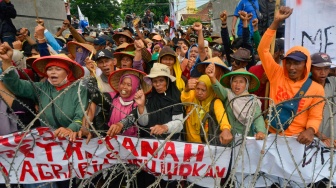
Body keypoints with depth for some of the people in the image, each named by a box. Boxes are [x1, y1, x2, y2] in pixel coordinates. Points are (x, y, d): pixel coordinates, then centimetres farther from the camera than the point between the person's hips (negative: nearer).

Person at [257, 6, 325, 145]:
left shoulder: (316, 89, 1)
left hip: (297, 138, 0)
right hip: (272, 134, 1)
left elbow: (316, 117, 4)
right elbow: (263, 50, -4)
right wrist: (276, 21, -9)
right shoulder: (277, 75, 1)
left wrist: (310, 131, -19)